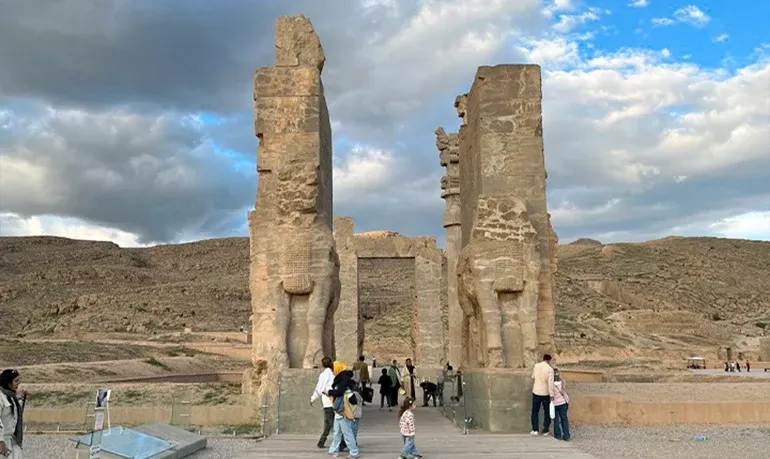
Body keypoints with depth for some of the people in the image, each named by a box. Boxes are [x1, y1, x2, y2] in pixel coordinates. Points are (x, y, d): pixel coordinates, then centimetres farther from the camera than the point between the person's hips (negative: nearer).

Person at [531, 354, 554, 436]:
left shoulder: (536, 366, -2)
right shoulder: (550, 369, -13)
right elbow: (550, 383, -20)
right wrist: (551, 395, -18)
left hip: (536, 392, 2)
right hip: (546, 393, -2)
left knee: (535, 411, 12)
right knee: (547, 412, 13)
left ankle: (535, 430, 7)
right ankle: (545, 431, 13)